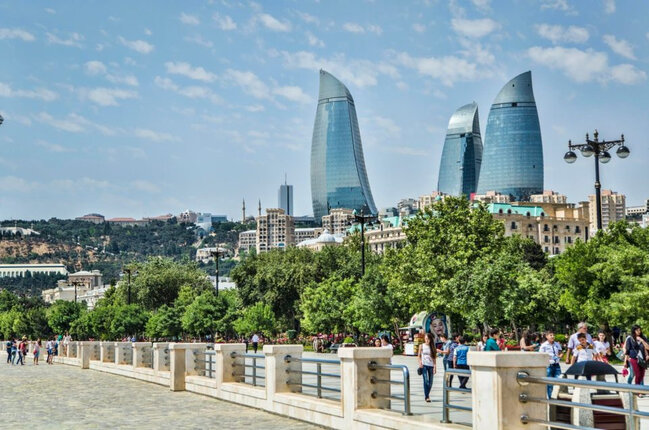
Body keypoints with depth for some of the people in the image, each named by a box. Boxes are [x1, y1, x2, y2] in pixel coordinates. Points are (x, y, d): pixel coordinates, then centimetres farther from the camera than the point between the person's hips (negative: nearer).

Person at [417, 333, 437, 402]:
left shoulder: (432, 347, 8)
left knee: (430, 382, 3)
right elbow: (418, 356, 8)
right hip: (424, 365, -2)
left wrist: (434, 366, -1)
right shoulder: (422, 346, 5)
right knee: (426, 380, -16)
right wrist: (420, 362, -10)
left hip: (431, 366, 2)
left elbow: (434, 357, 8)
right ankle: (427, 397, -15)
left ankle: (427, 395, 20)